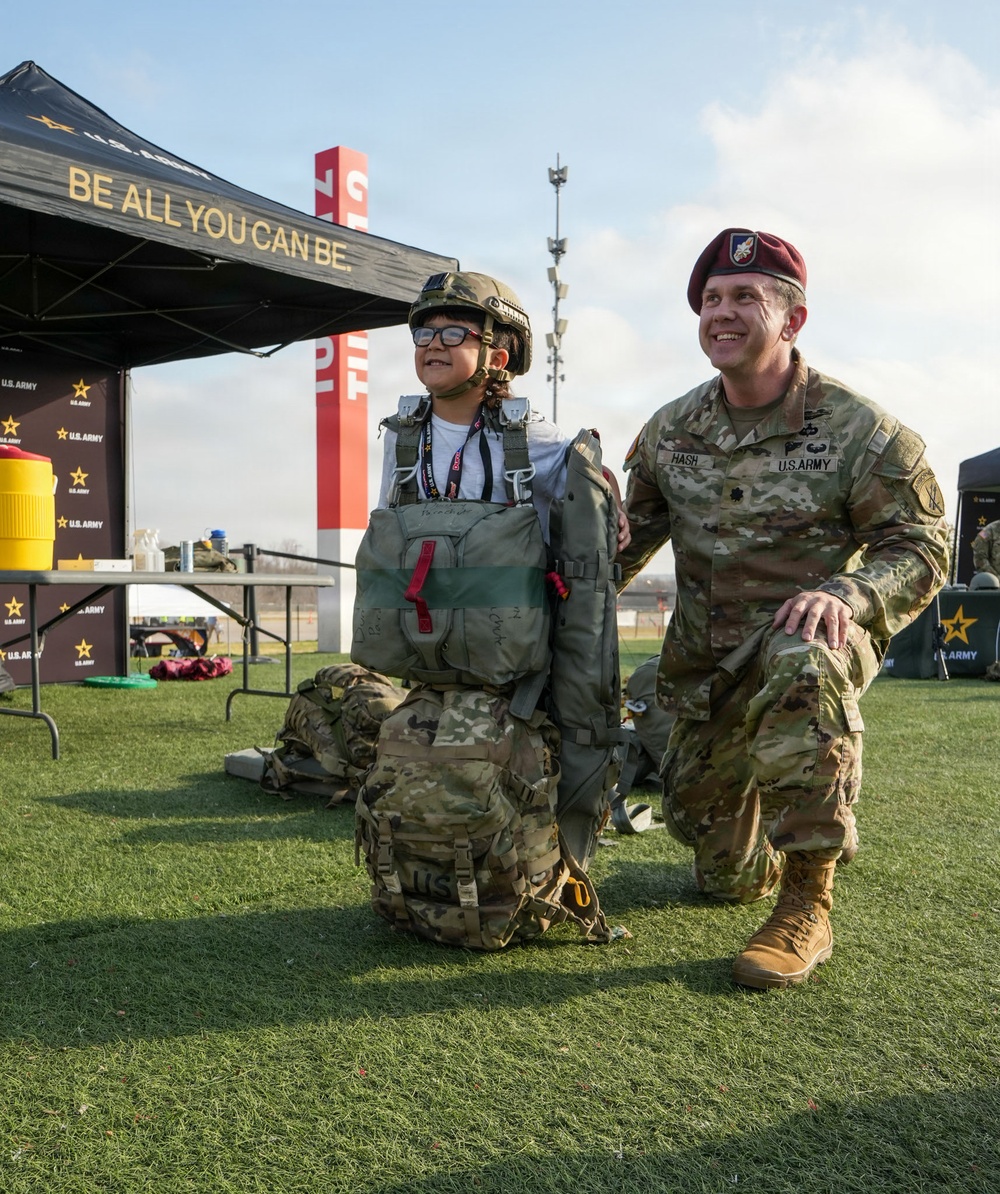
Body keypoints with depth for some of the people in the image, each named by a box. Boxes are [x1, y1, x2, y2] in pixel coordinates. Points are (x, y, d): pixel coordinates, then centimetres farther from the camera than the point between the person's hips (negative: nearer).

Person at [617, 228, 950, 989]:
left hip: (810, 638, -4)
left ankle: (808, 910, -29)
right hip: (704, 669, 4)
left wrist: (845, 594, -30)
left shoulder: (858, 430, -10)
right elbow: (626, 543, 11)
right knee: (725, 879, 7)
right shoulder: (669, 433, 2)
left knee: (800, 664, -43)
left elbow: (922, 548, -10)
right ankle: (767, 856, 48)